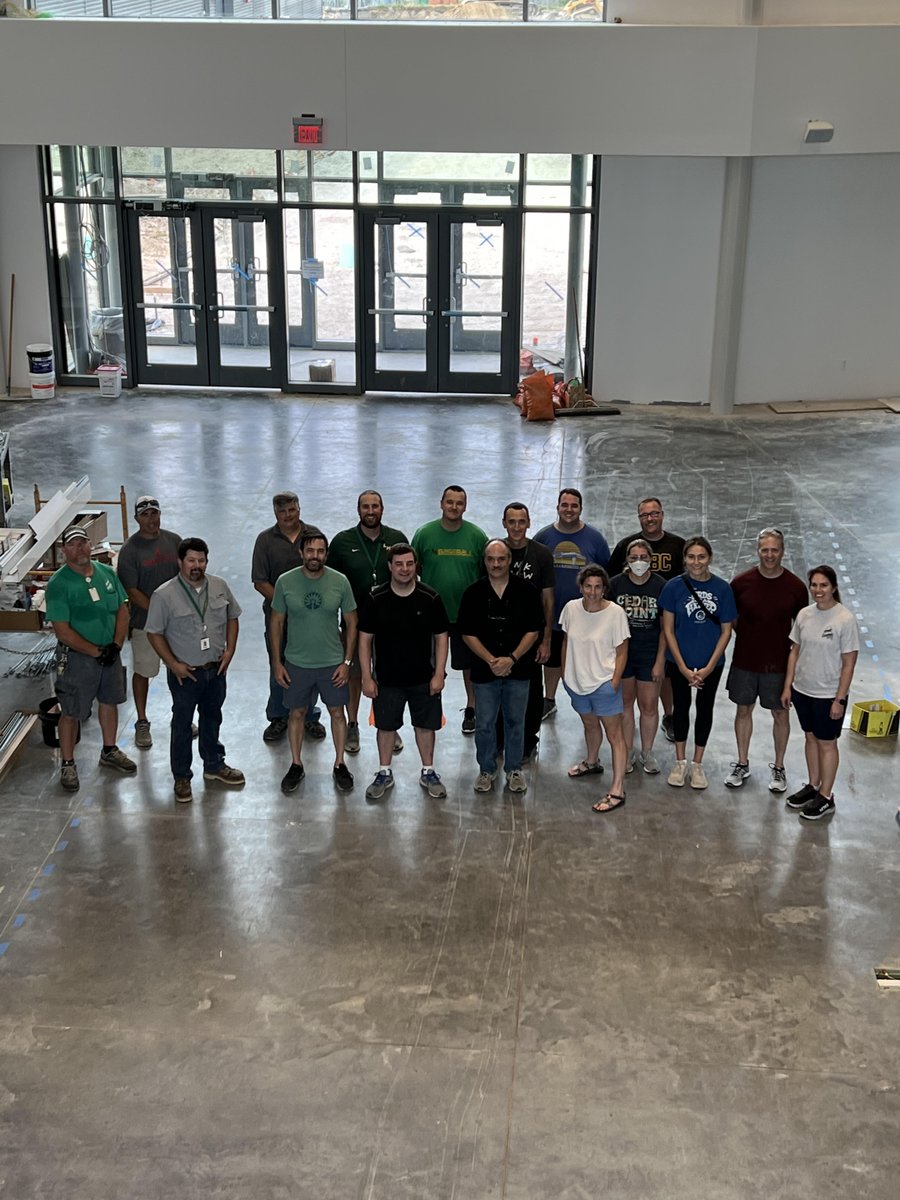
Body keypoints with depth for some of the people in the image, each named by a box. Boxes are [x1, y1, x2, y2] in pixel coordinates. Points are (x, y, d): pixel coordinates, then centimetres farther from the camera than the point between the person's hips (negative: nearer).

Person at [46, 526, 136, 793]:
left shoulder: (107, 573, 0)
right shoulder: (59, 583, -17)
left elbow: (122, 610, 4)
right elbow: (62, 631, -19)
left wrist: (116, 645, -10)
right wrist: (96, 652, -18)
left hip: (111, 653, 6)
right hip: (77, 657, -6)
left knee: (109, 701, 19)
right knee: (71, 712, 4)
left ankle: (109, 751, 38)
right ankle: (68, 764, 18)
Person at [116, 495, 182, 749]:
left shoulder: (174, 541, 1)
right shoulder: (130, 550, -12)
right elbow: (132, 592, -14)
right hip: (144, 621, -4)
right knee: (143, 672, 7)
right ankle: (142, 723, 21)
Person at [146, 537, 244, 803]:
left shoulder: (220, 587, -2)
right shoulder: (164, 595, -16)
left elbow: (232, 617, 10)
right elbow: (154, 633, -11)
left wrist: (229, 650, -1)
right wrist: (173, 664, -15)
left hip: (216, 669, 4)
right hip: (185, 672, -4)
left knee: (212, 718, 20)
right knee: (182, 724, 7)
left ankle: (214, 765, 37)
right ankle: (182, 777, 20)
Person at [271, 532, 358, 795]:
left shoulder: (340, 582, -10)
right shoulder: (285, 582, -10)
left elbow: (350, 623, -2)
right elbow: (276, 622, -1)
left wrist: (347, 661, -6)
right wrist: (277, 662, -2)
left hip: (332, 663, 0)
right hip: (296, 663, 0)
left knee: (337, 713, 11)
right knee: (297, 713, 13)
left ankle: (340, 765, 28)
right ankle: (296, 765, 30)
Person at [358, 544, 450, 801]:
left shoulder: (430, 598, -8)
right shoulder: (375, 599, -8)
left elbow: (441, 637, -2)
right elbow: (365, 638, -3)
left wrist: (439, 674, -6)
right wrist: (367, 677, -5)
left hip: (423, 678, 0)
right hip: (386, 679, 0)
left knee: (426, 724, 11)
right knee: (386, 726, 11)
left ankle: (428, 772, 28)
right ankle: (384, 773, 28)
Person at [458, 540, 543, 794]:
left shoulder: (526, 591, -3)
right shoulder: (473, 593, -2)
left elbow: (533, 631, -3)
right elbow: (468, 633, -2)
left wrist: (511, 658, -14)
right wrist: (491, 660, -13)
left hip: (518, 669, 0)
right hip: (484, 670, 0)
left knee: (515, 721, 10)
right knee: (484, 724, 6)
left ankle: (513, 769, 26)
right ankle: (486, 770, 24)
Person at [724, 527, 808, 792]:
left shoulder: (795, 587, -8)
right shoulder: (741, 582, -7)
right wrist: (744, 639, -1)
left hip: (779, 664, -1)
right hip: (744, 661, 1)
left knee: (780, 713, 10)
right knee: (743, 710, 13)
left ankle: (778, 768, 27)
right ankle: (742, 763, 30)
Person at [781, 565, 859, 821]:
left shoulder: (845, 619, -17)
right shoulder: (804, 614, -1)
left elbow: (849, 663, -14)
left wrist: (840, 699, -14)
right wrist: (788, 686, 6)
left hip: (828, 695, -5)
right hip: (802, 691, 5)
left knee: (826, 743, 7)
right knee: (810, 738, 19)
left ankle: (825, 797, 19)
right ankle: (813, 786, 35)